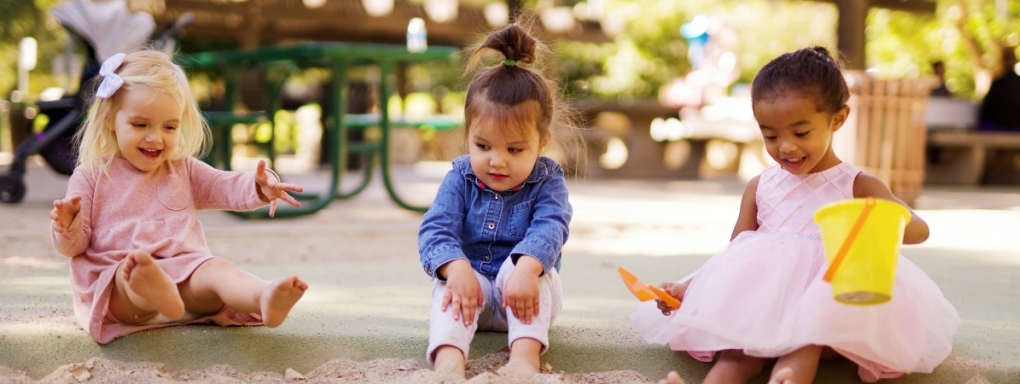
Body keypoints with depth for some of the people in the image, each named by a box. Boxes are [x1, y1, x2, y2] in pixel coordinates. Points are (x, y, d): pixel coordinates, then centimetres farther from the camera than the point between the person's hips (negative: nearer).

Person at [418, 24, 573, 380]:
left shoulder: (547, 181, -7)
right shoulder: (459, 179, -2)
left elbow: (549, 228, -25)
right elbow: (435, 229, -14)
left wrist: (525, 270, -47)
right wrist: (457, 268, -38)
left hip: (524, 296, -1)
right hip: (471, 283, 1)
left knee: (530, 267, -32)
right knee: (449, 286, -30)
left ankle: (524, 357, -49)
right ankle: (448, 361, -54)